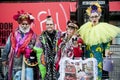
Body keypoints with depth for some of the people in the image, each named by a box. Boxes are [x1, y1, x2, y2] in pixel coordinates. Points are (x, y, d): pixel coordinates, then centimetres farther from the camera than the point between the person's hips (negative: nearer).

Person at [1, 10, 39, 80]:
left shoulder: (33, 36, 1)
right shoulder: (13, 35, 1)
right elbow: (7, 48, 8)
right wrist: (4, 59, 11)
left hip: (29, 65, 0)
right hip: (16, 65, 1)